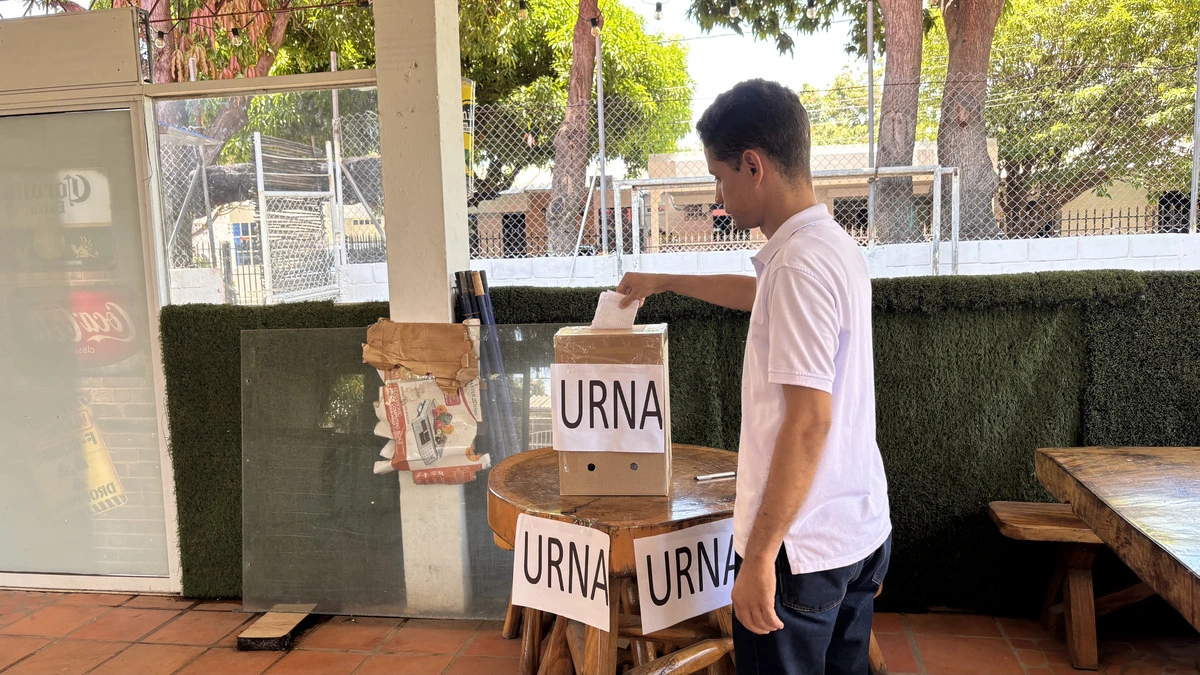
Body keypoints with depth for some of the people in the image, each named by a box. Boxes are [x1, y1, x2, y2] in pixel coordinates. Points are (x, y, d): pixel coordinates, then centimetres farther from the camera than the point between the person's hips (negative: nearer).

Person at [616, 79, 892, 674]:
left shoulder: (800, 263, -21)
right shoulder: (835, 246, 9)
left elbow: (809, 421, -25)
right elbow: (759, 296, 29)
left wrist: (760, 556, -21)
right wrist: (665, 283, 39)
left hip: (803, 545, -9)